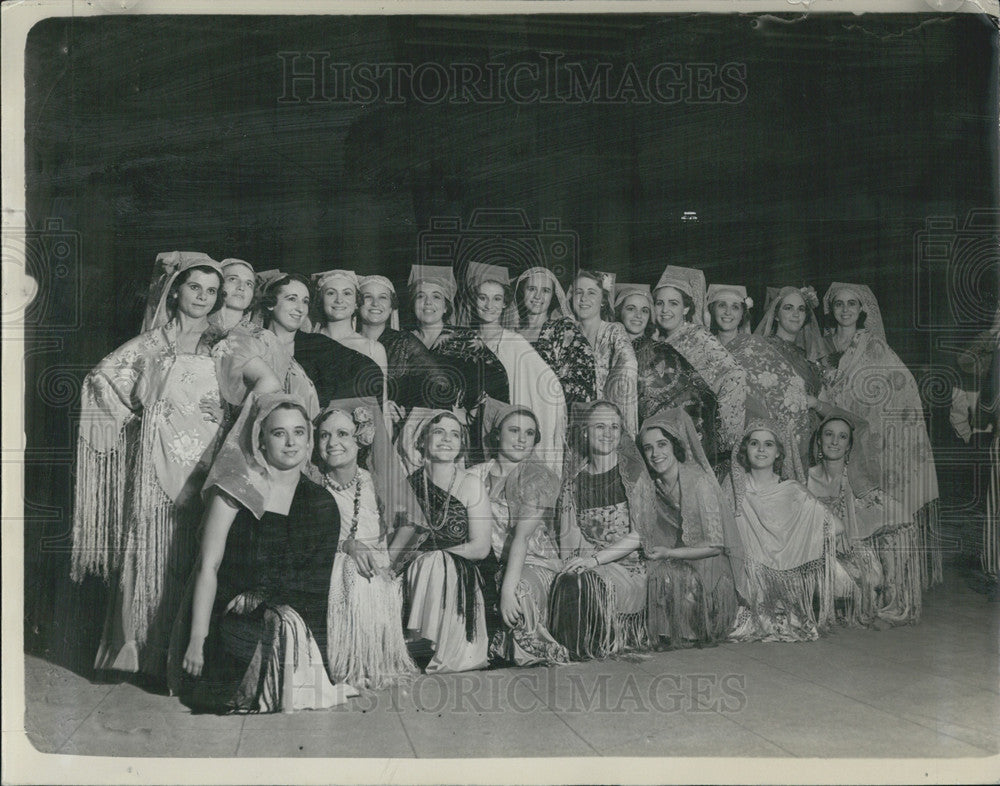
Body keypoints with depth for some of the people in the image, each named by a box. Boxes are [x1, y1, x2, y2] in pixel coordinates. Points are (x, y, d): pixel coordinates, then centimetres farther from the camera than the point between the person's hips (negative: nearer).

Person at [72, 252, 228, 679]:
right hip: (158, 462, -2)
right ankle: (148, 653, 9)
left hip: (204, 466, 2)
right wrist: (137, 416, 2)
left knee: (197, 559, 2)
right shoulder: (151, 344, 4)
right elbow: (100, 379, 2)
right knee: (154, 551, -2)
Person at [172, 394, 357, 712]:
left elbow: (318, 582, 3)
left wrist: (261, 596, -12)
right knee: (284, 627, -30)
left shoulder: (322, 504, 8)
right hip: (232, 622, -3)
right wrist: (197, 640, -13)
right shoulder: (236, 489, 0)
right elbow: (208, 567, -5)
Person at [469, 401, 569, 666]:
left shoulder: (540, 476, -7)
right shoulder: (478, 474, 8)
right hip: (488, 564, 5)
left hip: (534, 563, -4)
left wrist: (508, 587, -28)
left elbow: (523, 536, -19)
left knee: (519, 592, -35)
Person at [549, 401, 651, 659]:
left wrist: (595, 558, -17)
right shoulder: (575, 477, 12)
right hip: (584, 566, 3)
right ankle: (571, 654, -17)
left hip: (627, 566, -3)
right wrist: (570, 564, -14)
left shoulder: (633, 472, 2)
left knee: (582, 584, -32)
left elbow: (642, 534, -6)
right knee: (566, 582, -30)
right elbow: (568, 536, 7)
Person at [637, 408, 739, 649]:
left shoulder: (699, 482, -17)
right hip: (677, 563, 5)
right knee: (653, 573, -22)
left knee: (670, 576, -29)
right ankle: (664, 635, -3)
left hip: (708, 567, -5)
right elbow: (647, 539, 12)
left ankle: (688, 636, -7)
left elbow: (716, 545, -16)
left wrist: (669, 553, -17)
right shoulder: (654, 485, 2)